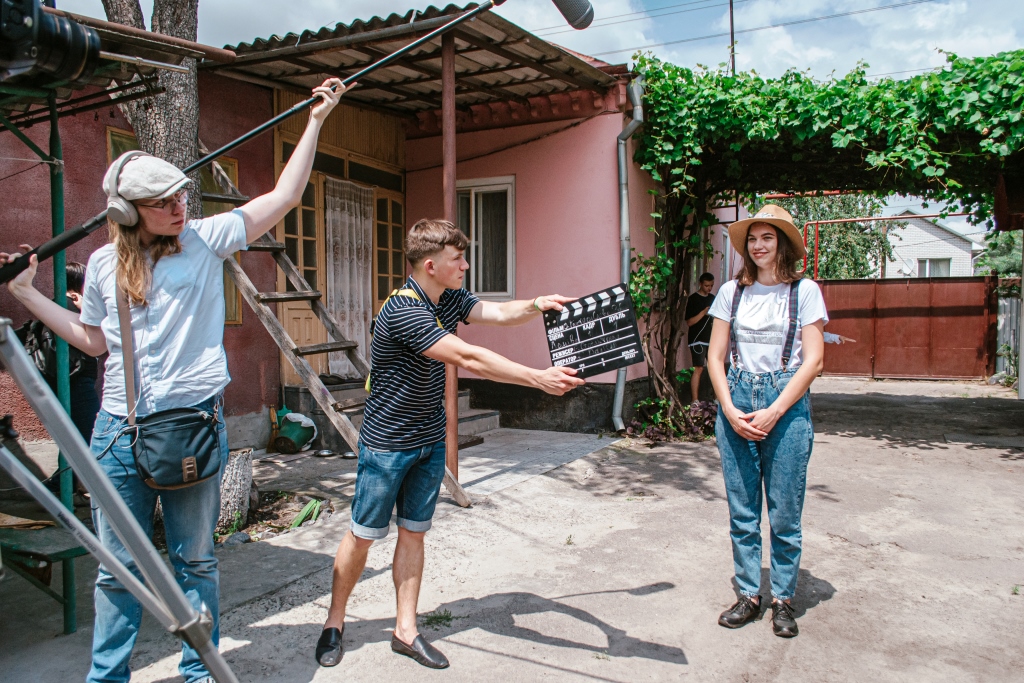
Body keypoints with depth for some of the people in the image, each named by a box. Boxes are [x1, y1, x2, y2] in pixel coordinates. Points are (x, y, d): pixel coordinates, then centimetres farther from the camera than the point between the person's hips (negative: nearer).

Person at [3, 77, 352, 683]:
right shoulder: (105, 264, 7)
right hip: (120, 429, 2)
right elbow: (94, 339, 19)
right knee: (119, 566, 10)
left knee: (196, 561, 10)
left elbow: (284, 196, -2)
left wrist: (316, 120, -1)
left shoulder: (206, 239, 0)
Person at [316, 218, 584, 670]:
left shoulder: (449, 300, 2)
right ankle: (334, 624, 25)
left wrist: (537, 305, -28)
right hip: (387, 444, -7)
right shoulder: (402, 311, -26)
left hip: (430, 442, 7)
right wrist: (538, 378, -33)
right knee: (363, 535, 6)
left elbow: (500, 313, -7)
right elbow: (469, 358, -32)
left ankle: (406, 631, 21)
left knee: (414, 533, 11)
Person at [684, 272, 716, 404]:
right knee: (698, 369, -10)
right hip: (697, 339, -6)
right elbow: (689, 322, -10)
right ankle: (694, 401, -7)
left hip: (711, 339, 6)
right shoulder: (693, 299, -5)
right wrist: (703, 312, -21)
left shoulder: (712, 298, 14)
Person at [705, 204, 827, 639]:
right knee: (741, 513, 8)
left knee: (784, 513, 3)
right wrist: (730, 410, -6)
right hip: (736, 405, 2)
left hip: (787, 406, -2)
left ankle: (783, 600, 19)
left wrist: (772, 413, -12)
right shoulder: (732, 292, 7)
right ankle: (748, 595, 22)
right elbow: (715, 357, 7)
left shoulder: (804, 291, 0)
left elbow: (812, 361, -5)